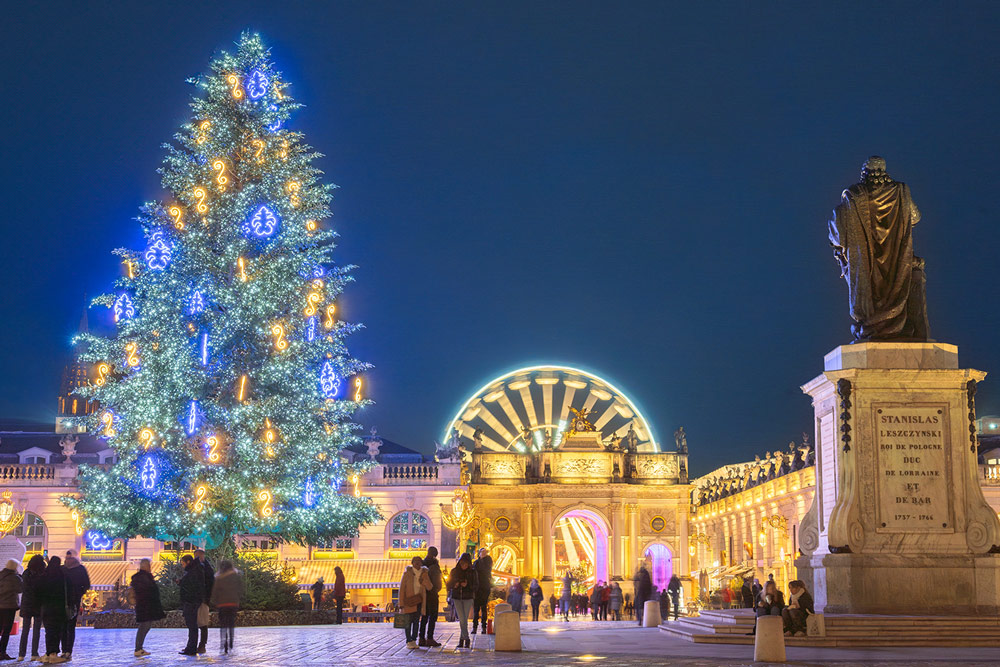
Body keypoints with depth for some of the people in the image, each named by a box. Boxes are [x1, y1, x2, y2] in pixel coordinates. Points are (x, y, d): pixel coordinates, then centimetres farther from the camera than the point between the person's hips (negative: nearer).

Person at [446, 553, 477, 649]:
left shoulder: (473, 572, 0)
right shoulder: (454, 571, 5)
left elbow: (476, 586, -2)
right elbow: (449, 585, 7)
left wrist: (467, 585, -20)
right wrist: (454, 585, -15)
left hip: (468, 598, -1)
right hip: (457, 598, 1)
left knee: (465, 619, -4)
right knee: (462, 619, -4)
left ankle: (462, 639, 8)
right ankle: (466, 639, 6)